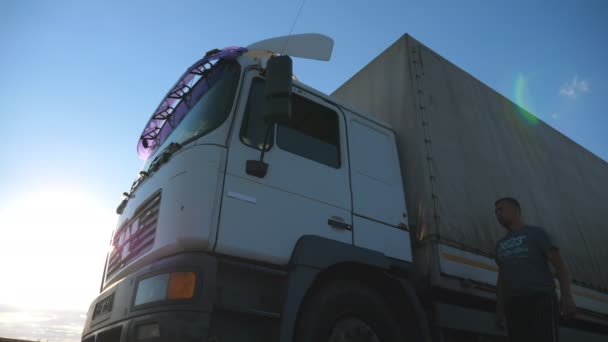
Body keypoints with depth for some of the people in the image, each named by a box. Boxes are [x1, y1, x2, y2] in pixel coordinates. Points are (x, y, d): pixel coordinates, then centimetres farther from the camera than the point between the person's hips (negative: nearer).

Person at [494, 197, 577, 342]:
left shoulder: (537, 233, 6)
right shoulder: (501, 245, 22)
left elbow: (560, 264, -3)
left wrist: (566, 296, -19)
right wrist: (499, 311, 12)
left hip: (541, 300, -5)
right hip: (516, 305, 5)